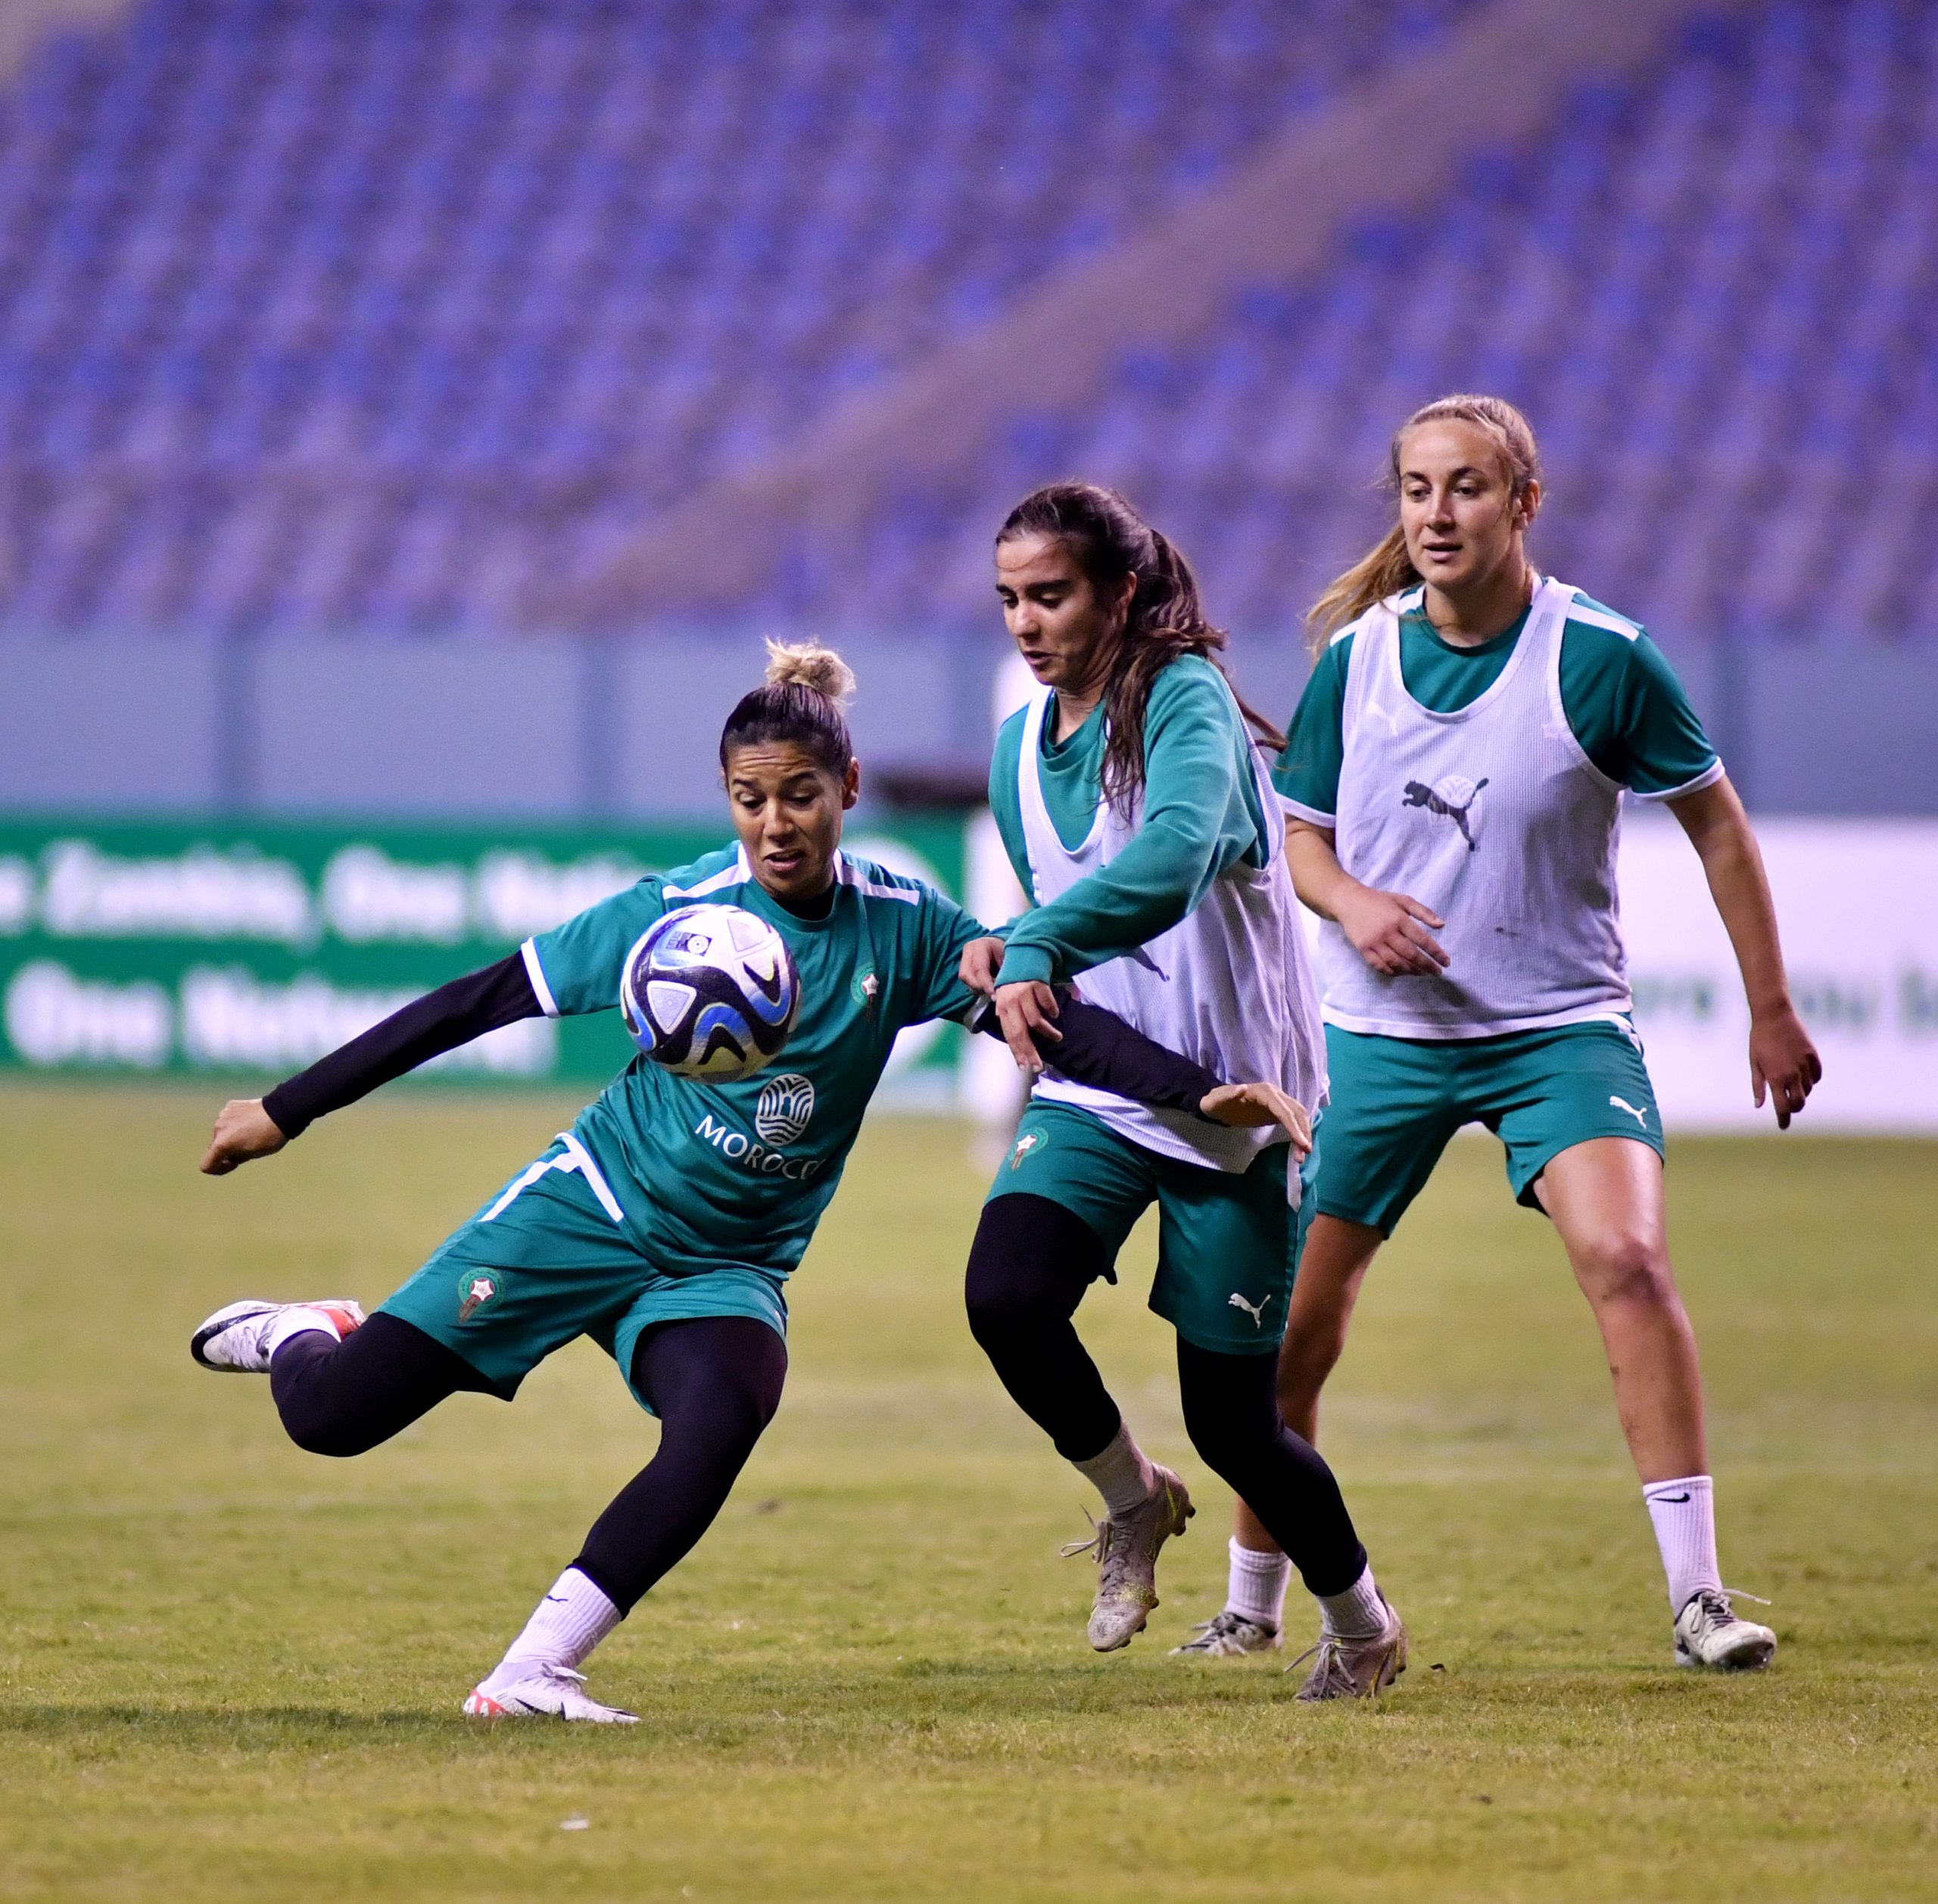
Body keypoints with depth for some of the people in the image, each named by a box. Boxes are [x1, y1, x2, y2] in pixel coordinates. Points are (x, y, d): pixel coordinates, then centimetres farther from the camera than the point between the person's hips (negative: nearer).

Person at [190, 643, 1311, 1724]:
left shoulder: (902, 928, -5)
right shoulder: (673, 913, -12)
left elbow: (1059, 1022, -9)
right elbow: (479, 1004, -7)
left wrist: (1203, 1094, -25)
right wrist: (287, 1112, -5)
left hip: (727, 1266, 2)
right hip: (590, 1216, -2)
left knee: (724, 1421, -33)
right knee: (332, 1418, -9)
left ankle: (534, 1672, -26)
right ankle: (298, 1336, 30)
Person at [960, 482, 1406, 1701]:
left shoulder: (1185, 699, -15)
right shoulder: (1023, 747, 8)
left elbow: (1177, 852, -35)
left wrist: (1036, 949, -41)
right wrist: (1006, 961, 1)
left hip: (1235, 1104, -5)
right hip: (1095, 1092, 5)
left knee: (1234, 1419, 0)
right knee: (1004, 1296, -24)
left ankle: (1362, 1624, 30)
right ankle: (1132, 1499, 6)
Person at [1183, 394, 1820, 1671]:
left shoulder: (1601, 658, -11)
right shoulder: (1355, 657, -2)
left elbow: (1716, 821, 0)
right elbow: (1301, 834, 10)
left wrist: (1772, 1011, 2)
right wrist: (1352, 902, -14)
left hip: (1561, 1027, -3)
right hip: (1382, 1031, 3)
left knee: (1627, 1259, -25)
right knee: (1295, 1326, 3)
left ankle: (1698, 1599, -21)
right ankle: (1252, 1606, 23)